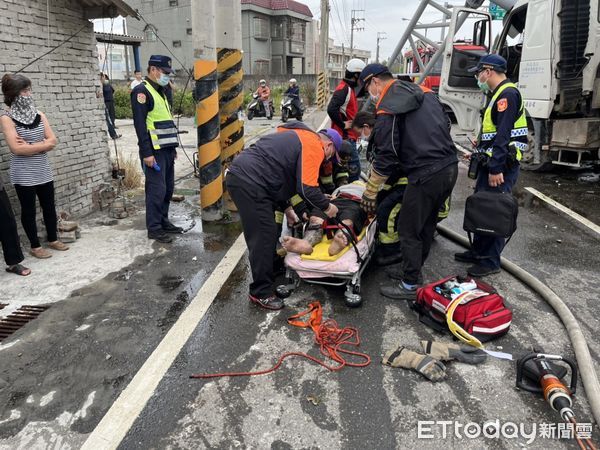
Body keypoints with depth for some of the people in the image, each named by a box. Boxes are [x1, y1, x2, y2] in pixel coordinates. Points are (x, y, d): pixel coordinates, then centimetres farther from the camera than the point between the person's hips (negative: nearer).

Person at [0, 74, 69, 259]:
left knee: (49, 206, 14)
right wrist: (41, 145, -12)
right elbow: (16, 148, -19)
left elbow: (52, 141, -3)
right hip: (23, 175, -5)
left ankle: (53, 239, 31)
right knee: (28, 210, 7)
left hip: (44, 171, 5)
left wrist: (29, 146, -14)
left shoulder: (40, 115, 4)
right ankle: (35, 246, 19)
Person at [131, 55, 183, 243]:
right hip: (154, 151, -9)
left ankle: (163, 221, 23)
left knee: (168, 187, 12)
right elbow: (140, 124, -16)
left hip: (166, 149, 9)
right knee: (157, 189, -7)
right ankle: (154, 228, 2)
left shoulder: (160, 91, 20)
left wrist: (173, 148, 21)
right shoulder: (141, 91, -9)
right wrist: (146, 153, -21)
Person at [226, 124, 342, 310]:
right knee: (264, 237, -3)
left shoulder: (297, 137, 26)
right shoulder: (314, 146, -4)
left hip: (238, 174, 11)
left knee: (263, 234, 21)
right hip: (249, 183, -11)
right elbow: (307, 189, -13)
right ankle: (261, 293, 8)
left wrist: (286, 208, 27)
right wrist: (327, 207, 5)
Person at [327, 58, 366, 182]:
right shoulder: (344, 89, -16)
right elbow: (331, 109, -30)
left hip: (347, 136, 11)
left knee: (348, 166, 17)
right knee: (354, 167, -9)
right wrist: (343, 125, -21)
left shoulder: (349, 88, 16)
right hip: (346, 136, -11)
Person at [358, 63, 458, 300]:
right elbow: (445, 124, 19)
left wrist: (370, 192, -2)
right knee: (427, 225, 20)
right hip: (450, 167, 9)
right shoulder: (425, 92, 15)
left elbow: (386, 156, -12)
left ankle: (409, 285, 14)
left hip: (426, 175, -9)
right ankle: (414, 270, 35)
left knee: (408, 230, 4)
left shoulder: (387, 108, -10)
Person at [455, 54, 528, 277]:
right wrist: (481, 150, 23)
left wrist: (496, 168, -26)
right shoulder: (498, 94, 18)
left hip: (501, 166, -10)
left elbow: (504, 135, -23)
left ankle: (491, 261, 3)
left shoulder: (507, 94, -14)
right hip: (492, 163, 10)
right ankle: (478, 251, 26)